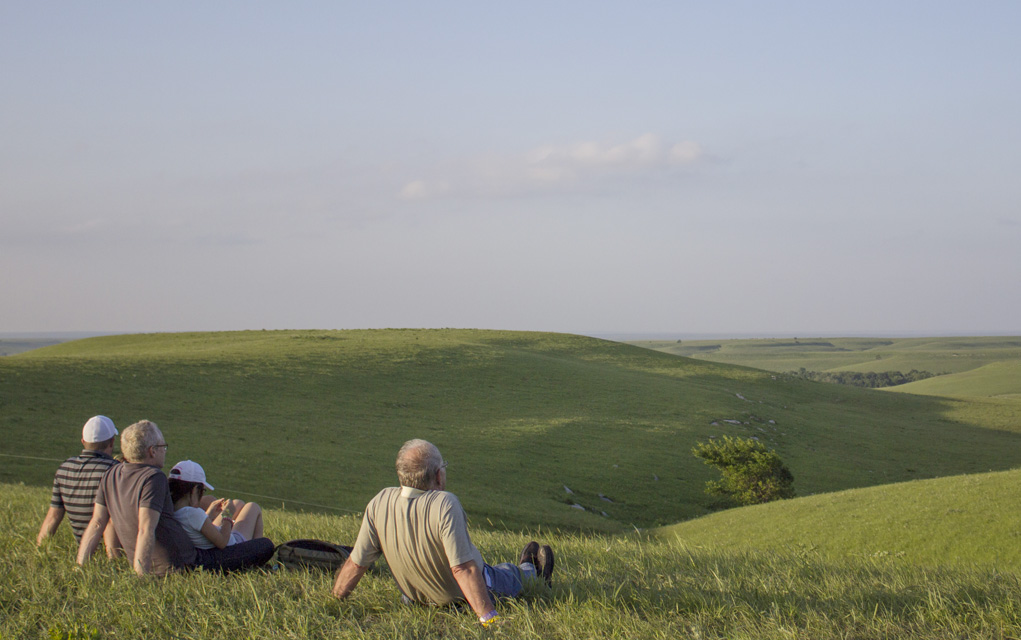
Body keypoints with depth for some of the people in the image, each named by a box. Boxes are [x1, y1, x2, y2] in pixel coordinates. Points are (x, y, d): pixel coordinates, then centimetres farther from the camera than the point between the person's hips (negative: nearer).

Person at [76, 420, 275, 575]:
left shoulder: (110, 476, 5)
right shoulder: (153, 478, -19)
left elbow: (96, 524, 3)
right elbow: (146, 530, -27)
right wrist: (141, 576, -31)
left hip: (155, 570, 9)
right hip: (184, 565, -9)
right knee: (265, 546, -5)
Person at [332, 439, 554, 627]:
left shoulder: (380, 503, -23)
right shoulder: (444, 505, -37)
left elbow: (355, 563, -18)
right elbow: (463, 569, -39)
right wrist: (489, 618, -36)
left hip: (414, 598, 4)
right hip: (463, 598, -4)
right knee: (509, 575, 30)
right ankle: (530, 571, 59)